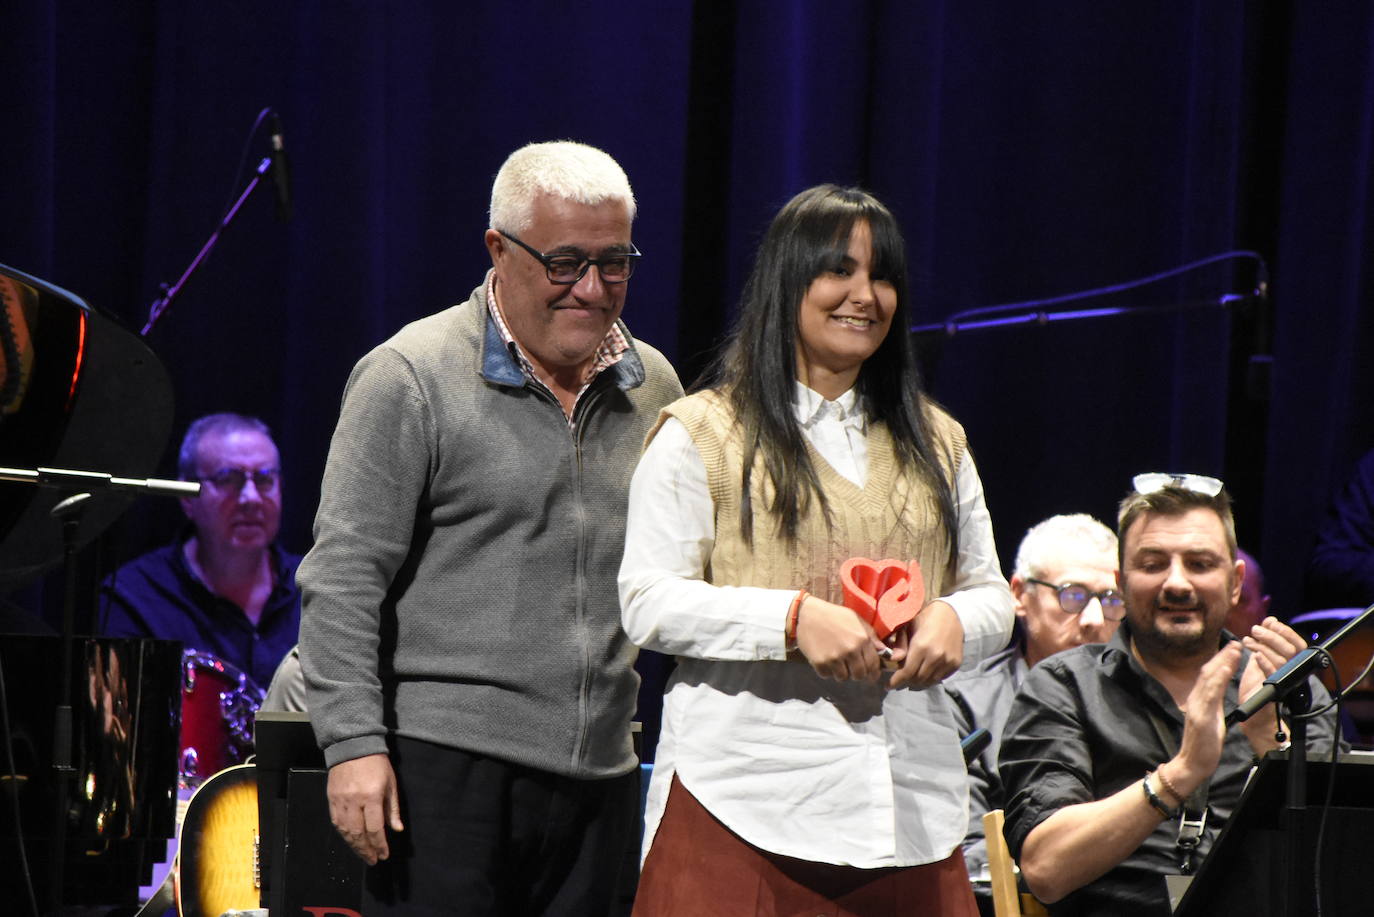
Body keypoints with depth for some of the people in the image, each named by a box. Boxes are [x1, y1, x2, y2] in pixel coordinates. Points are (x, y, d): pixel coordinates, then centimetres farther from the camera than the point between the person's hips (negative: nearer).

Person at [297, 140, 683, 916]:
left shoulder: (653, 387, 13)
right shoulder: (411, 378, -4)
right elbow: (345, 576, -7)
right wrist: (355, 743, -15)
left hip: (600, 769, 5)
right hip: (445, 764, -5)